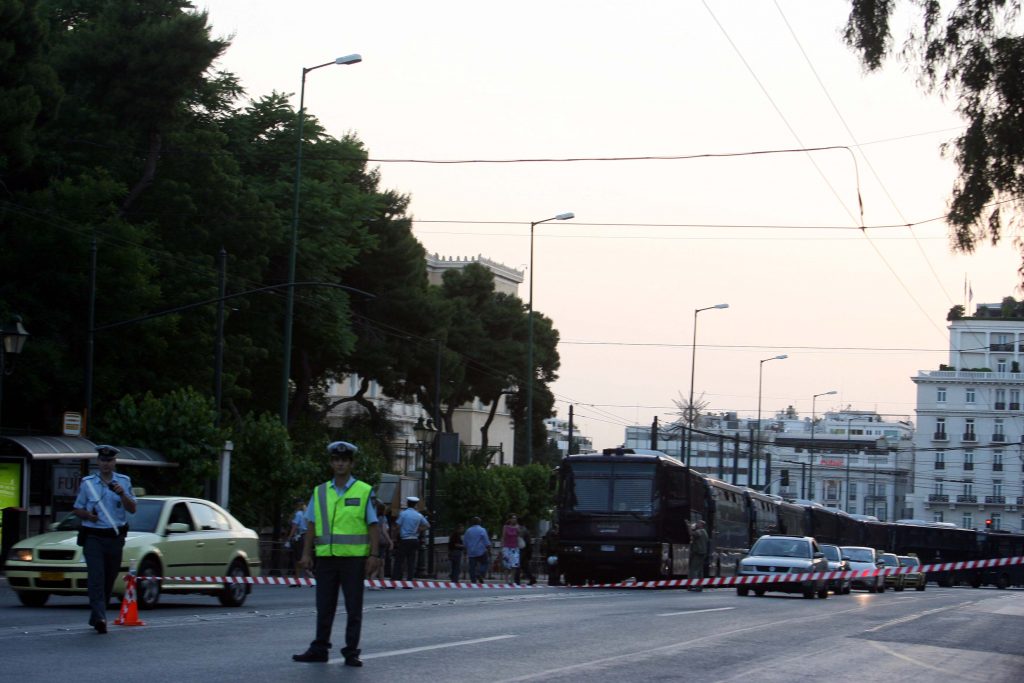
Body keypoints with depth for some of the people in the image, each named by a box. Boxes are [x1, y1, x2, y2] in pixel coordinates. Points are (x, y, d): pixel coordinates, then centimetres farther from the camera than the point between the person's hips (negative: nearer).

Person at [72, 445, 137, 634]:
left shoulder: (124, 482, 9)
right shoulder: (87, 483, 7)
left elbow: (132, 509, 3)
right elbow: (77, 509, 11)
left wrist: (122, 494, -15)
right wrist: (87, 515, -11)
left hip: (115, 537, 2)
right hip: (93, 537, -2)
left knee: (109, 579, 7)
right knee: (96, 578, -15)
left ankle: (96, 617, 20)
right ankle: (100, 618, -23)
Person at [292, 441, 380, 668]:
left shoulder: (365, 492, 2)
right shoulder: (319, 492, 10)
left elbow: (373, 526, 0)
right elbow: (311, 525, 12)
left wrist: (374, 555, -8)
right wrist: (306, 553, 5)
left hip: (354, 557, -3)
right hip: (326, 556, 3)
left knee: (353, 608, 2)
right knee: (324, 606, 7)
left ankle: (351, 652, 7)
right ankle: (319, 649, 14)